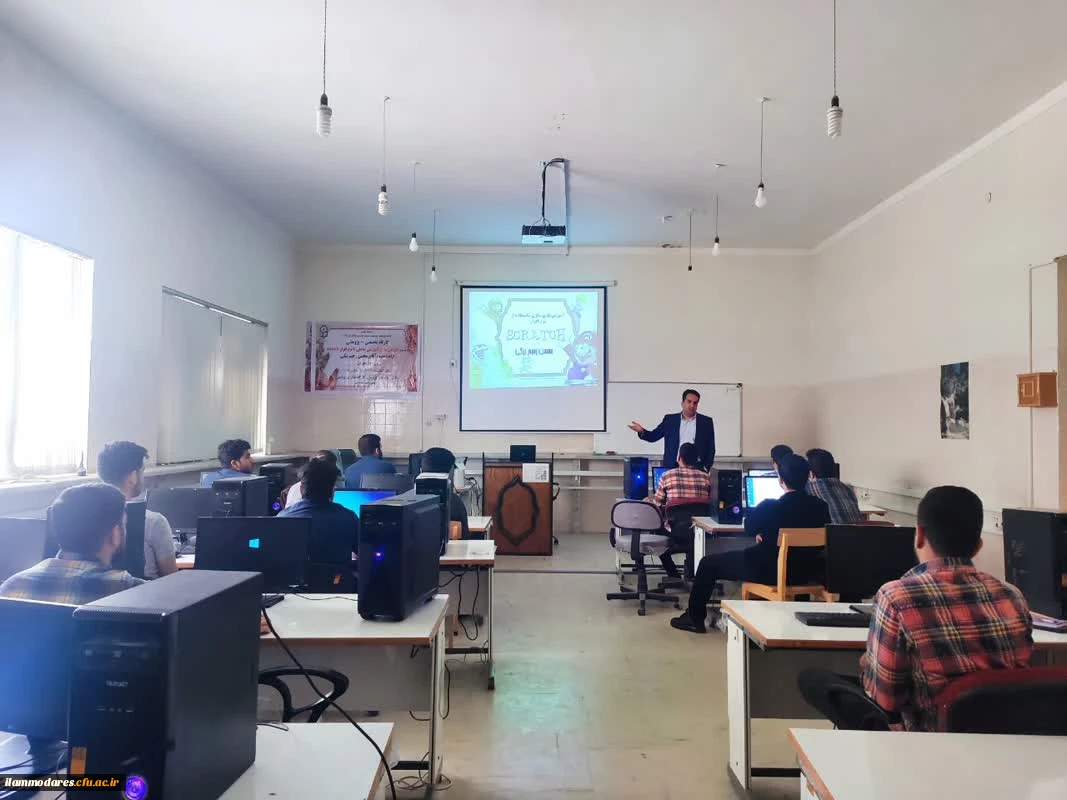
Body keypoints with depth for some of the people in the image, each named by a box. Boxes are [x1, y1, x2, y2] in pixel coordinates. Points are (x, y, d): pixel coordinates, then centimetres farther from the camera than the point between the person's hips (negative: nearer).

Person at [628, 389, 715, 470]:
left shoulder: (706, 422, 7)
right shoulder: (670, 419, 8)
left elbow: (710, 448, 8)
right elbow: (653, 436, 8)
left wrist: (706, 468, -2)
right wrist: (641, 431, -12)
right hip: (673, 467, 1)